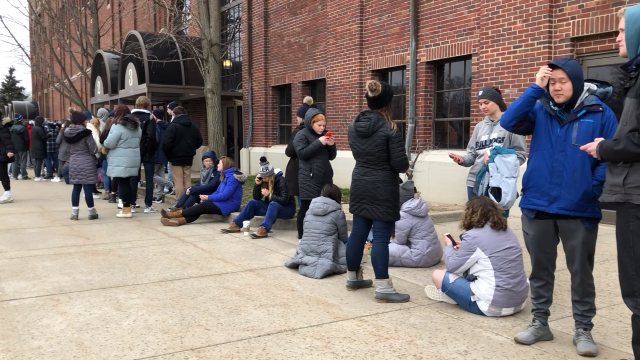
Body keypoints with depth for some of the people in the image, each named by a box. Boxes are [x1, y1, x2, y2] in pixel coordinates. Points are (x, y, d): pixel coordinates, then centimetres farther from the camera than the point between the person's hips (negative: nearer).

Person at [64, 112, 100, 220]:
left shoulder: (69, 133, 6)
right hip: (86, 164, -6)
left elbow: (69, 149, 15)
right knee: (87, 188, -1)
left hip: (74, 163, 6)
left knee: (76, 188, 11)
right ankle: (92, 212, 7)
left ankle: (74, 212, 13)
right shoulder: (86, 133, -13)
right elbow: (94, 150, -12)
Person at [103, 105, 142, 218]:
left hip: (121, 161, -7)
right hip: (133, 160, 8)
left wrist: (105, 142, 6)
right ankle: (127, 207, 16)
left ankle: (126, 209, -2)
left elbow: (109, 143, -14)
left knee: (122, 183, -3)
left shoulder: (118, 126, -12)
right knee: (127, 183, 13)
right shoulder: (136, 126, 13)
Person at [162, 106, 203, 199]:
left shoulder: (172, 126, -12)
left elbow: (166, 143, -18)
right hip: (188, 158, 5)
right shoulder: (194, 127, 8)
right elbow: (199, 142, 11)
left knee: (178, 182, -2)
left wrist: (167, 154, -3)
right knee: (187, 181, 11)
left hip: (176, 158, -5)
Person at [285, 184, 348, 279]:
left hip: (304, 255, 6)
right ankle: (324, 264, -11)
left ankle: (306, 262, 3)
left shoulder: (310, 209, 12)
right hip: (325, 256, -6)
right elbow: (344, 238, 8)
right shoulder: (338, 213, -1)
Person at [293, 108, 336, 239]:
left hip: (325, 177, 6)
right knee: (306, 207, -4)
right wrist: (319, 143, -19)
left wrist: (332, 145, -2)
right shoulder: (302, 134, -2)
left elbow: (331, 157, 18)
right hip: (309, 179, -6)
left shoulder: (323, 135, 17)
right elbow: (302, 154, -15)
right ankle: (302, 237, 3)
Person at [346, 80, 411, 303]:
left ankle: (353, 278, 27)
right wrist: (405, 167, 4)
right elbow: (400, 163, -16)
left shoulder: (354, 126, 5)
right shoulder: (389, 128, -16)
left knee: (358, 232, 14)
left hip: (359, 184, 7)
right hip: (383, 188, -7)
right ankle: (383, 289, -2)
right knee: (381, 237, -5)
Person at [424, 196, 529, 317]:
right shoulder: (506, 230, 8)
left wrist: (449, 245, 15)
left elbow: (452, 267, -3)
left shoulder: (473, 236, -13)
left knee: (438, 275, 3)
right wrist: (465, 248, 22)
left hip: (494, 305, -8)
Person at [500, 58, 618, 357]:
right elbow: (508, 122, -12)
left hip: (580, 208, -2)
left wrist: (596, 185, -14)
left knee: (581, 271, 10)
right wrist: (535, 89, -13)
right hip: (537, 206, 2)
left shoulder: (599, 113, -2)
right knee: (540, 269, 14)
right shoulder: (539, 111, 4)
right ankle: (539, 323, 28)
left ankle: (583, 330, 25)